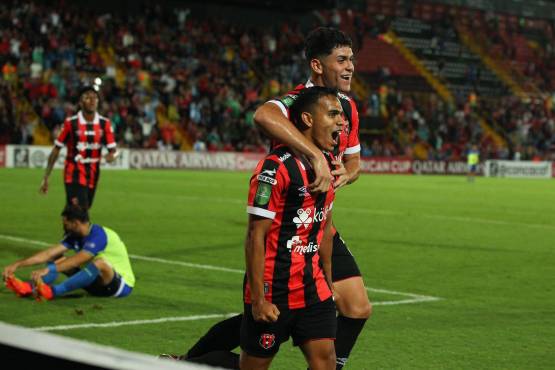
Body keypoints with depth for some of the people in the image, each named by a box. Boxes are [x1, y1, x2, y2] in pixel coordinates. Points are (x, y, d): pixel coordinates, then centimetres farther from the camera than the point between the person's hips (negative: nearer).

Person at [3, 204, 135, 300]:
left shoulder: (99, 235, -23)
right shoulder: (74, 236, 0)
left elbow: (76, 260, -35)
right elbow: (49, 253, -6)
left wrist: (47, 270, -45)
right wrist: (17, 264, -14)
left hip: (122, 284, -8)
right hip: (96, 282, 8)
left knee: (100, 263, -39)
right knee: (58, 259, -2)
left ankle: (52, 291, -42)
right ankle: (30, 287, -26)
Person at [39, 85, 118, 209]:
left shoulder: (104, 124, 0)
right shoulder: (71, 123, -8)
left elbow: (113, 149, 0)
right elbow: (56, 150, -2)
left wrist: (111, 155, -27)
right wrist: (46, 178, -3)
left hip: (92, 176, 4)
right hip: (74, 175, -4)